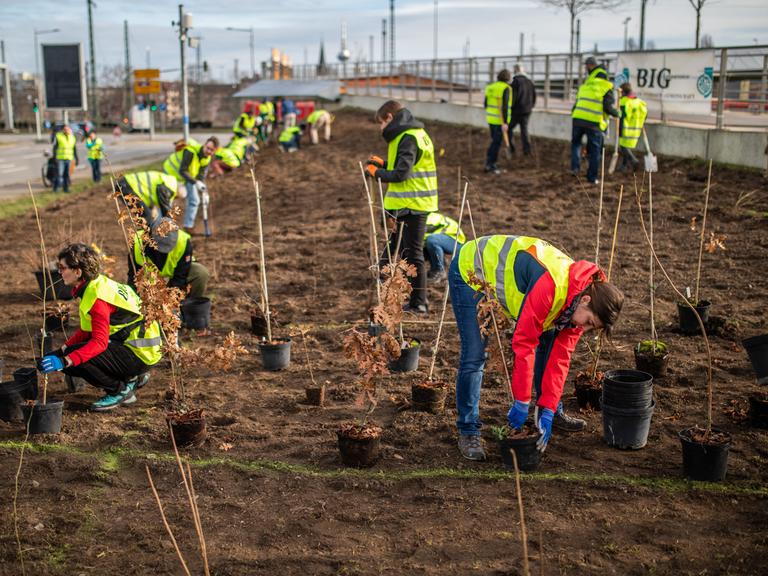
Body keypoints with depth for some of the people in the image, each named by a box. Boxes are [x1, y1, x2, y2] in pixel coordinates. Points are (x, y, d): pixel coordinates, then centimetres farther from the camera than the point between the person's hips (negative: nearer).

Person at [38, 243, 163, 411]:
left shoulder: (97, 297, -23)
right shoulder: (94, 285, 6)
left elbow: (99, 342, -31)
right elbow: (86, 330, 12)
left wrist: (65, 361, -38)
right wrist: (62, 350, 1)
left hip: (140, 354, -10)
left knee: (75, 359, -21)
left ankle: (120, 391, -2)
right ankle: (131, 378, 14)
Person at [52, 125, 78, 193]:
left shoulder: (72, 138, 8)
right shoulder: (58, 136, -4)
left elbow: (74, 150, 13)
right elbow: (55, 148, -3)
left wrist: (76, 159, 10)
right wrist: (54, 158, -8)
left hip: (69, 159, 4)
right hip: (60, 159, -4)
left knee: (67, 174, 3)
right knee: (60, 174, -9)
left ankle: (66, 188, 10)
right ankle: (56, 187, 3)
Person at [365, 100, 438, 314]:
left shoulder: (408, 139, -16)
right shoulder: (414, 134, 16)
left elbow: (401, 174, -22)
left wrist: (376, 172, -7)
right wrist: (383, 164, 11)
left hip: (412, 207, -10)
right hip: (414, 205, 10)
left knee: (412, 253, -3)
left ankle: (418, 303, 5)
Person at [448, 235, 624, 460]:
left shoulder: (580, 306, -11)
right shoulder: (551, 285, -38)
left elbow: (560, 357, -7)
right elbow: (523, 343, -35)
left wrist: (548, 411, -11)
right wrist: (522, 402, -28)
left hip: (507, 273, 8)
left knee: (549, 341, 6)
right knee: (474, 356, -16)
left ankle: (553, 412, 21)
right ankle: (468, 431, -3)